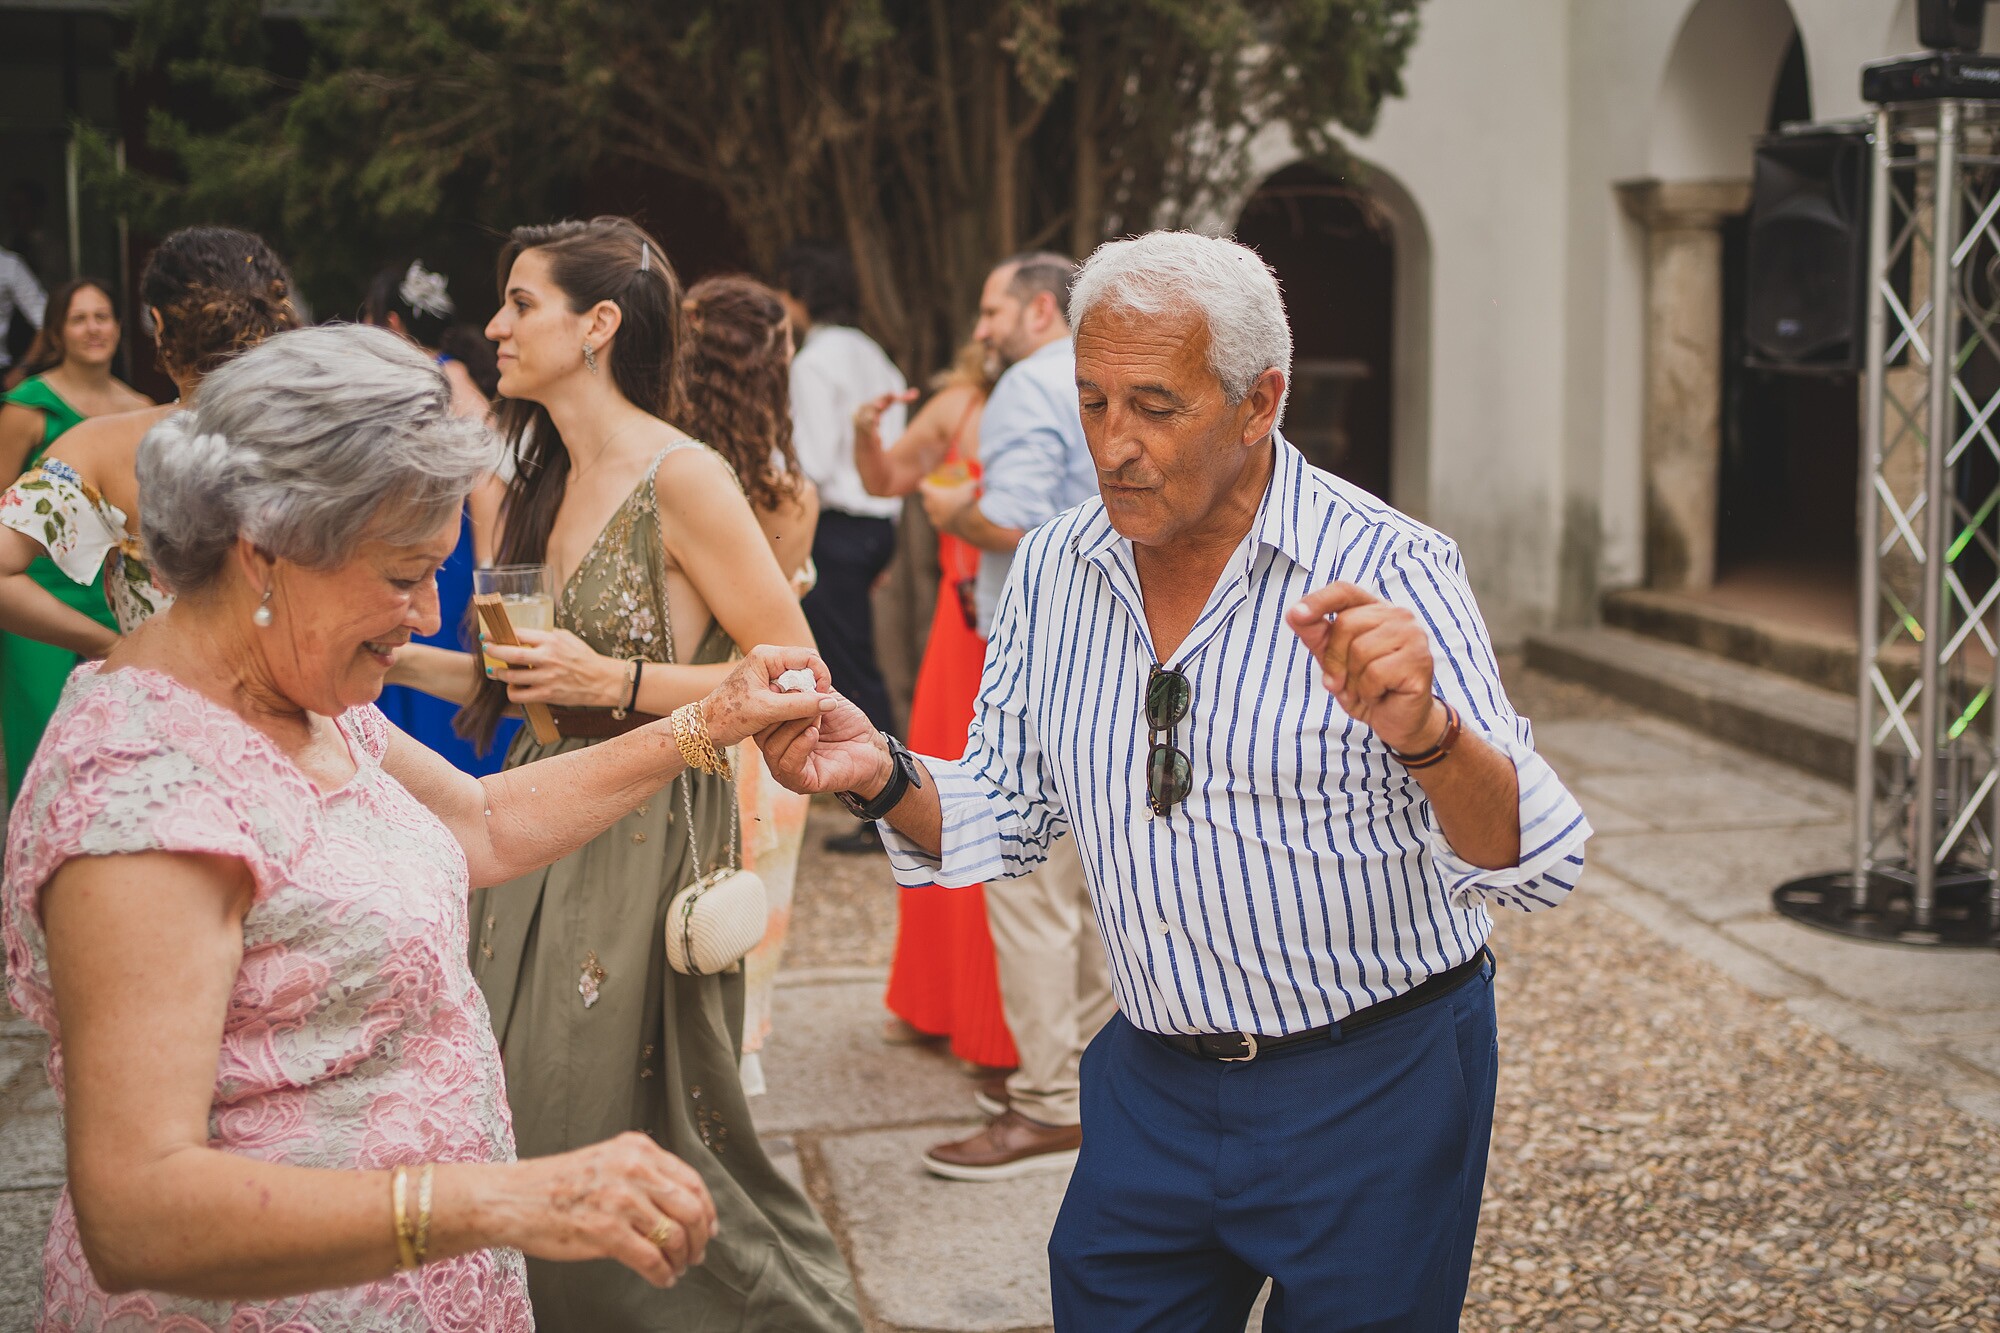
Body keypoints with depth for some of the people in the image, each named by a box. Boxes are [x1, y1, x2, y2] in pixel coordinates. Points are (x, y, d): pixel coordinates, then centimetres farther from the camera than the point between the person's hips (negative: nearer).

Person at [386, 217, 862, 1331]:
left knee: (628, 1133, -1)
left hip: (648, 833, -8)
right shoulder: (547, 484, 11)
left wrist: (616, 681, -19)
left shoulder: (683, 479, -14)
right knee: (525, 1123, 12)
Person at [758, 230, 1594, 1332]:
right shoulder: (1052, 572, -1)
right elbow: (1003, 821, 9)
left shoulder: (1388, 571, -17)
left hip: (1374, 1091, -4)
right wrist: (884, 779, -12)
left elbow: (1530, 868, -23)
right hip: (1151, 1086, 4)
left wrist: (1425, 735, -43)